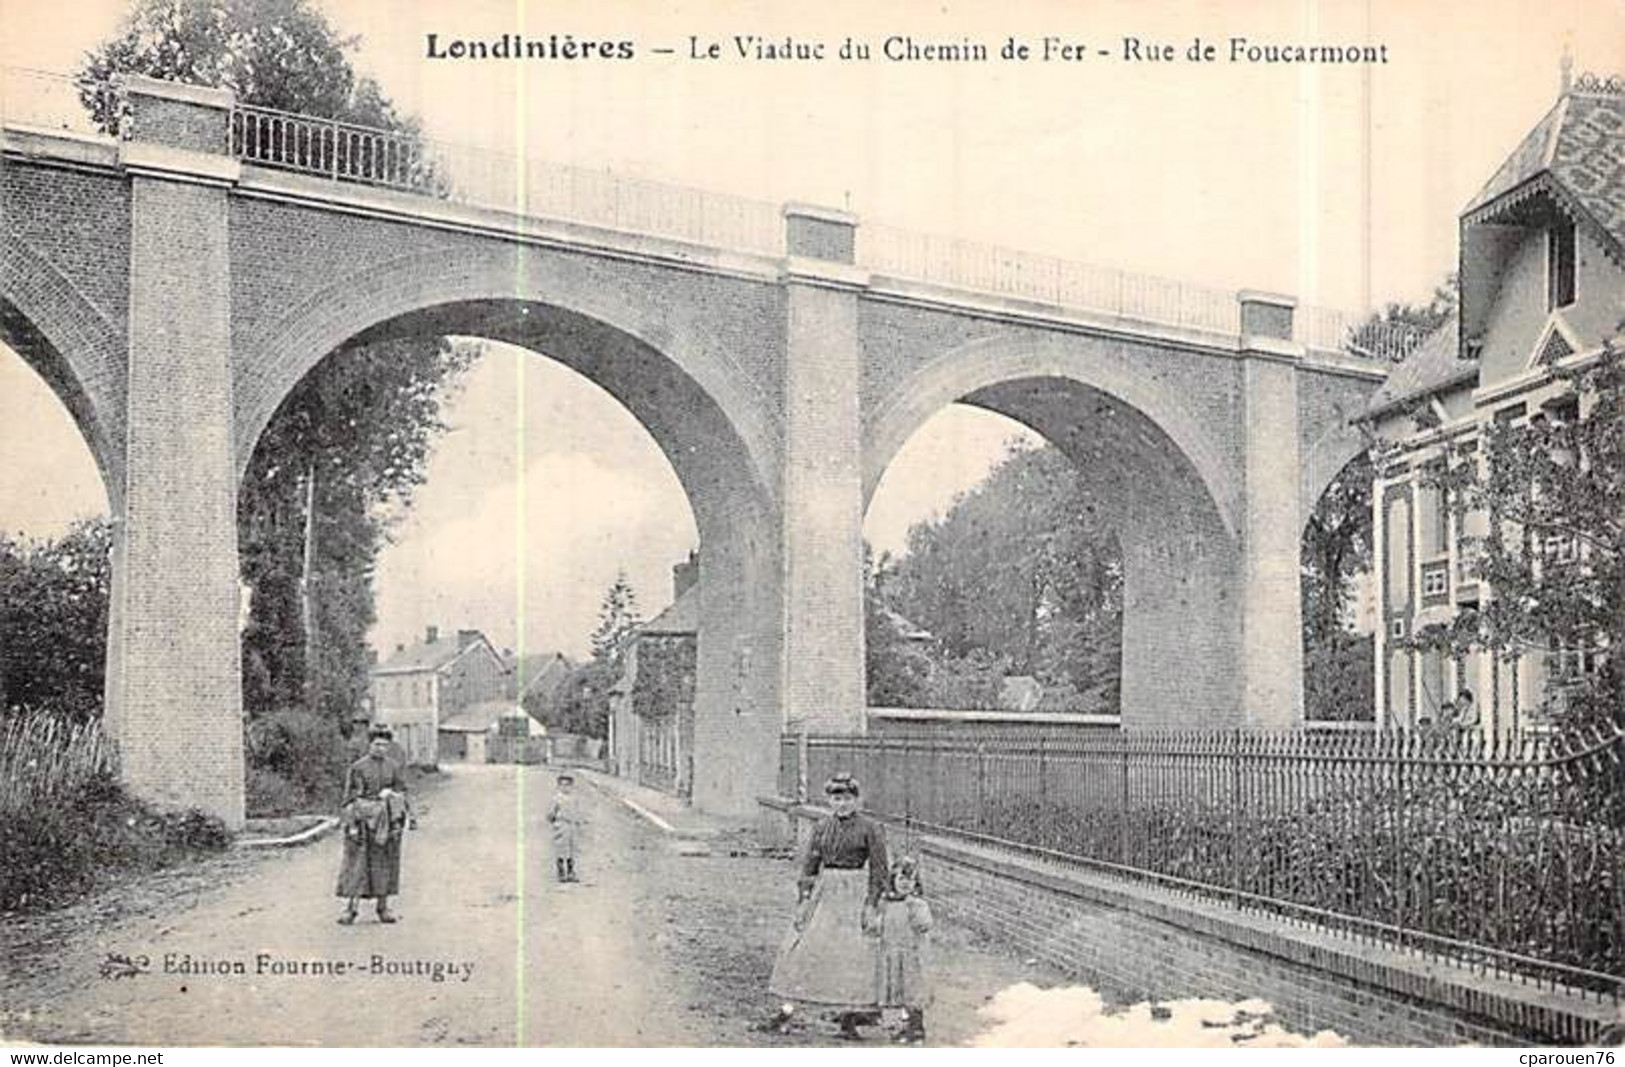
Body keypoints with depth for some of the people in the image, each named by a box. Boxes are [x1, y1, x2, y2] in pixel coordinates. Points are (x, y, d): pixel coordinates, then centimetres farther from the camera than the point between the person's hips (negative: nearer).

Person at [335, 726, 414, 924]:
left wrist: (408, 817, 4)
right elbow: (350, 798, -3)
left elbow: (402, 794, 13)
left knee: (386, 862, 6)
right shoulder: (357, 768, -2)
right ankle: (351, 908, 0)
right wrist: (351, 824, -10)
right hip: (364, 819, -3)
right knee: (357, 862, -4)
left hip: (388, 821, 3)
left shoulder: (395, 768, 8)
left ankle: (383, 907, 15)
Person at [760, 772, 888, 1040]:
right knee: (800, 947, 2)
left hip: (854, 893, -4)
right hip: (824, 891, 4)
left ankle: (849, 1018, 6)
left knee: (850, 953, -5)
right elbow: (809, 863, 8)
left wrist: (871, 905, -11)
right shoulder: (822, 826, 6)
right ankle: (786, 1011, 9)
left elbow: (879, 870, -5)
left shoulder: (870, 828, -6)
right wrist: (803, 898, 1)